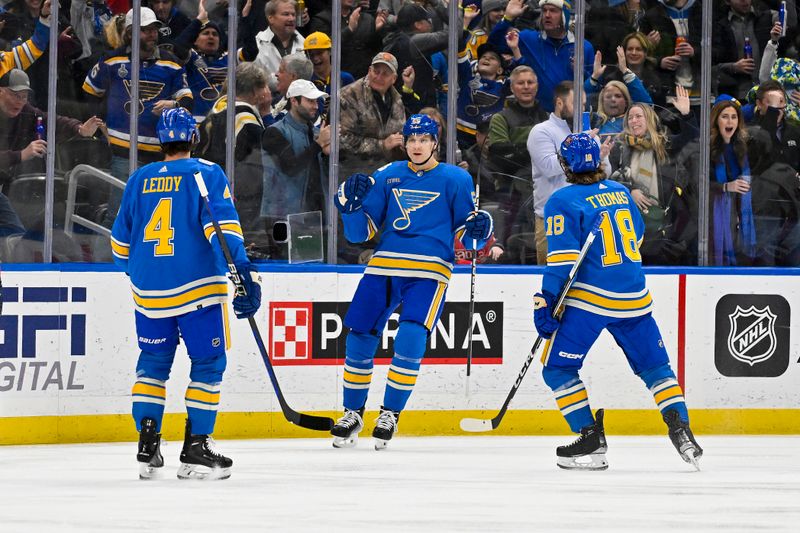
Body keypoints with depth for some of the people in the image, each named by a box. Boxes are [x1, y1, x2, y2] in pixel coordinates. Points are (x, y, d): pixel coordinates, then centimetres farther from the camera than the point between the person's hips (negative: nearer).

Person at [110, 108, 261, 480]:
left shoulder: (139, 180, 9)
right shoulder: (206, 174, -3)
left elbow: (121, 242, 16)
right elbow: (222, 226, -16)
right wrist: (245, 273, -22)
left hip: (149, 294, 4)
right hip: (198, 290, -4)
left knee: (153, 363, 15)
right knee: (208, 363, 5)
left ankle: (147, 446, 6)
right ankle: (195, 449, -1)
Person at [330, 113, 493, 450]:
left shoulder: (456, 180, 3)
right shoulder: (386, 177, 10)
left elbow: (466, 238, 6)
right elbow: (361, 232, 10)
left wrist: (477, 231, -16)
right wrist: (351, 206, -9)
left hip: (429, 270, -3)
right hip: (385, 266, 3)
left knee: (410, 340, -19)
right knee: (359, 338, -1)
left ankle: (390, 415, -3)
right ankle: (352, 414, 17)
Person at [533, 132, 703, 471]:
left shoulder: (563, 201, -6)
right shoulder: (620, 192, 11)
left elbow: (562, 257, -13)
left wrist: (546, 302, -11)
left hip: (589, 299, -5)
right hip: (634, 299, 5)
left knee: (558, 369, 6)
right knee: (655, 366, 16)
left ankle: (591, 441, -3)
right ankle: (682, 433, 4)